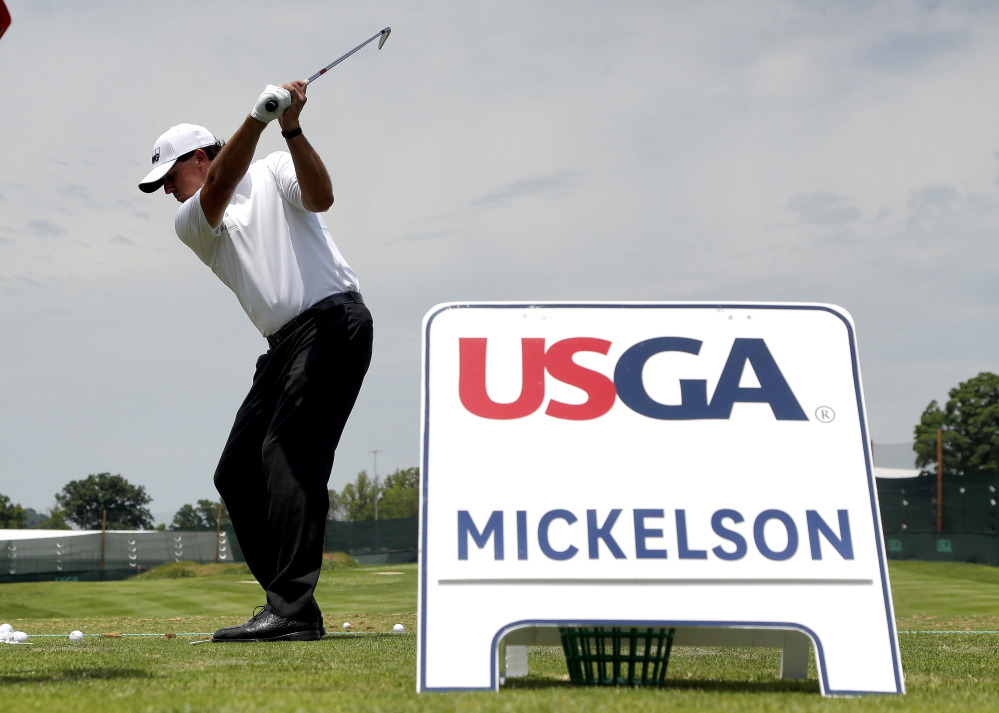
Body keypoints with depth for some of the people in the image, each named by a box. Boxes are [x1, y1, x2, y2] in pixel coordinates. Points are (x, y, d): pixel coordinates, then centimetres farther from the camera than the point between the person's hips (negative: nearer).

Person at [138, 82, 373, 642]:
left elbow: (321, 197, -15)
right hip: (285, 344, 8)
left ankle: (294, 611, -21)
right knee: (237, 473, 4)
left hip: (333, 320, -7)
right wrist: (258, 117, -21)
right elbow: (220, 188, -7)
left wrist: (291, 129, -27)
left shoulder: (274, 174, 7)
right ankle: (286, 604, 10)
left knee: (289, 453, -20)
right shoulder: (190, 223, 15)